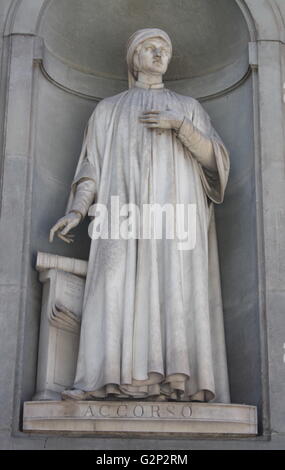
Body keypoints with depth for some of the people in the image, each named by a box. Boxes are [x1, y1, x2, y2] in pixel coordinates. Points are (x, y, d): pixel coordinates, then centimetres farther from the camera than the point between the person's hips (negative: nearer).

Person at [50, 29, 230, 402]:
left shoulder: (189, 107, 22)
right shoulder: (108, 109, 23)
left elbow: (215, 159, 8)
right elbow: (93, 166, 13)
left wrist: (180, 126, -8)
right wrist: (76, 211, -4)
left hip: (175, 208, 0)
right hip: (124, 210, 0)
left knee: (175, 288, -18)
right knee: (117, 287, -18)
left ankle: (176, 384, -25)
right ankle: (116, 382, -27)